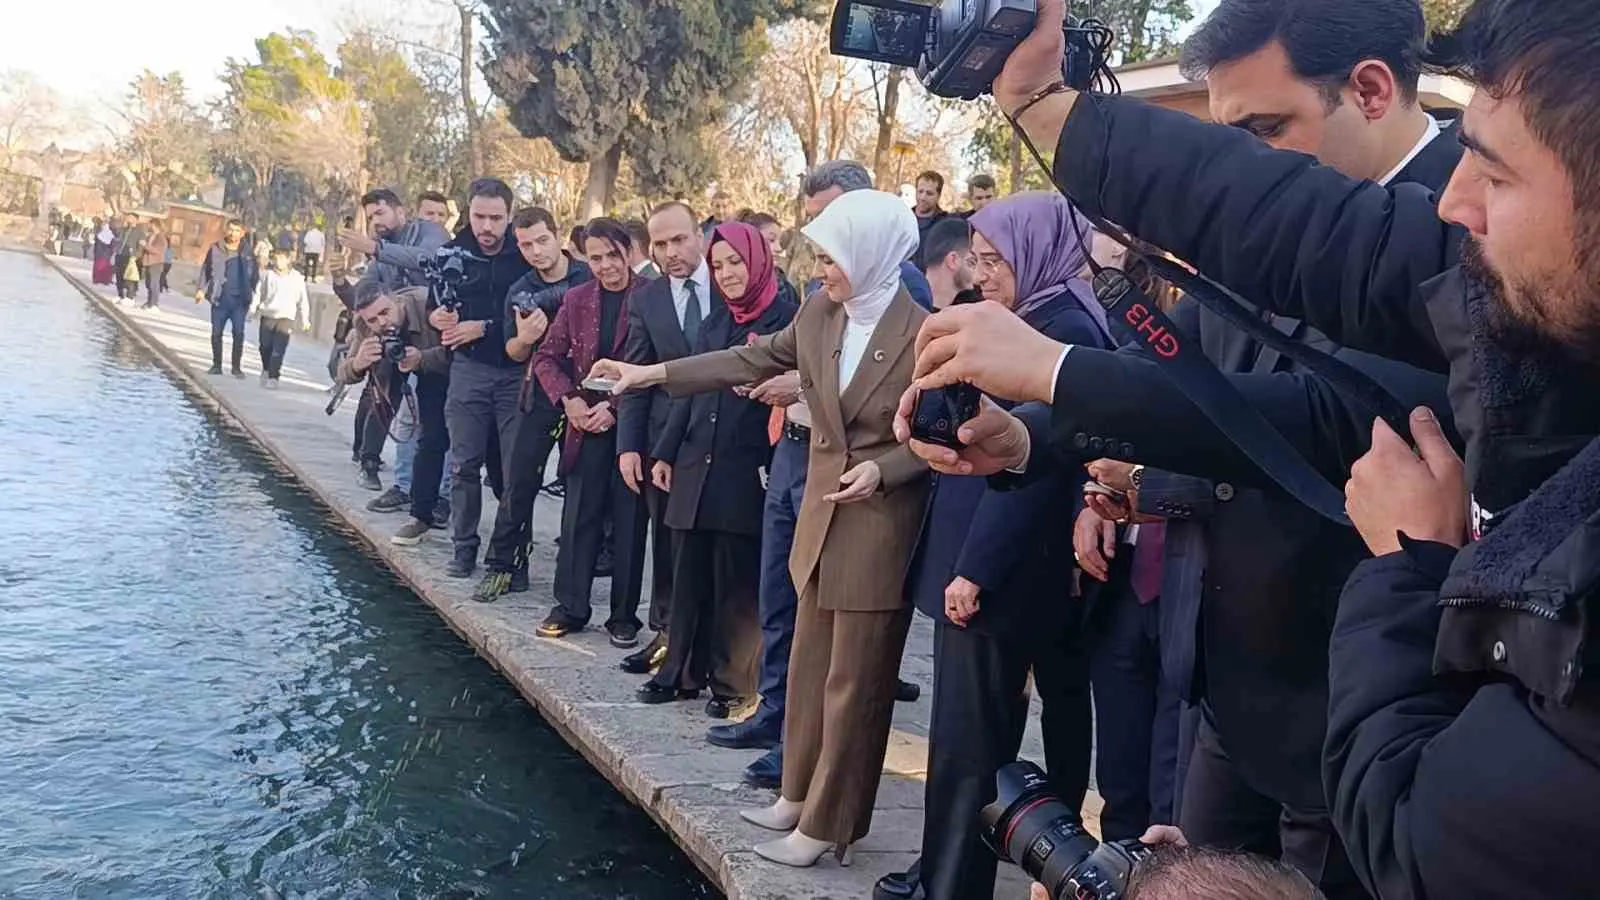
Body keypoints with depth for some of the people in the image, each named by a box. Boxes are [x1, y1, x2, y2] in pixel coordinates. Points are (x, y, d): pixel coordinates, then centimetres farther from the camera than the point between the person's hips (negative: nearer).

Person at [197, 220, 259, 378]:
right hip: (220, 298, 1)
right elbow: (206, 270, 7)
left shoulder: (248, 252, 3)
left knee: (238, 333, -3)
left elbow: (255, 274, 6)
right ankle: (217, 364, 20)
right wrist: (201, 289, -3)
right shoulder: (216, 249, 3)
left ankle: (236, 366, 6)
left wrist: (258, 294, 1)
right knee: (216, 332, 8)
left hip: (240, 299, -1)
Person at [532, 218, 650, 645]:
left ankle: (624, 616, 14)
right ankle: (570, 607, 18)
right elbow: (546, 357, 11)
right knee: (578, 517, 7)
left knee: (629, 520, 5)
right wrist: (569, 399, -5)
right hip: (586, 425, 4)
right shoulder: (576, 300, 8)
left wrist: (617, 407, -13)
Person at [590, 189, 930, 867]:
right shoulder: (817, 315, 1)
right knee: (809, 667, 18)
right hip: (821, 514, 7)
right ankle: (800, 795, 34)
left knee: (853, 680, 4)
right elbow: (753, 359, 8)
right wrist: (652, 374, 7)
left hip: (882, 525, -7)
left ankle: (828, 825, 17)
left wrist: (882, 470, -25)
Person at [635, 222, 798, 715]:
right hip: (695, 466, 6)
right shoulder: (713, 323, 16)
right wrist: (665, 453, 15)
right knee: (689, 574, 10)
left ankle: (735, 682, 13)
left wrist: (761, 382, -23)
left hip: (746, 473, -6)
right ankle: (684, 671, 22)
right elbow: (688, 391, 18)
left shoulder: (786, 319, -4)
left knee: (737, 582, 2)